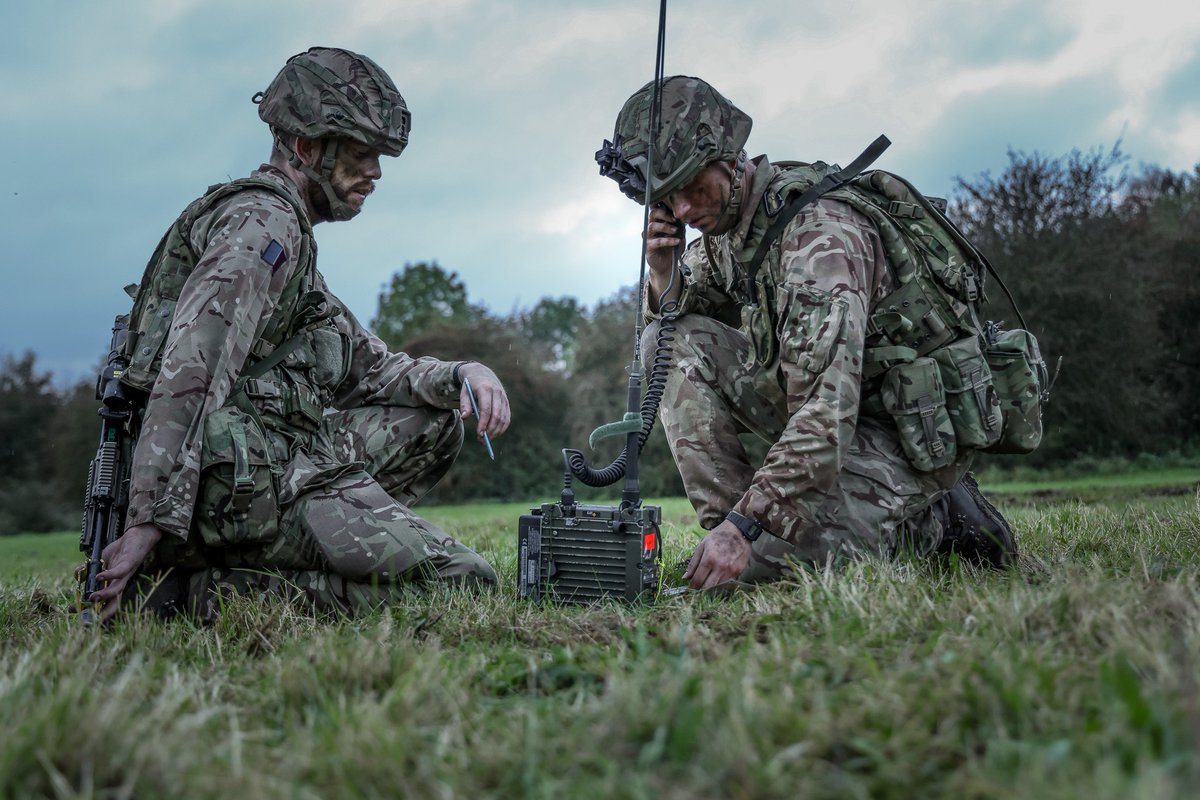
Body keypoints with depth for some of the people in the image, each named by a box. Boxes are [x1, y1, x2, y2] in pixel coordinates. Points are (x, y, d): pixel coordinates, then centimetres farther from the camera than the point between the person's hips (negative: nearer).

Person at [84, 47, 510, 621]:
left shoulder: (288, 234, 25)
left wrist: (462, 374, 5)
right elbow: (191, 373, -22)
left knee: (435, 422, 16)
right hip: (244, 478, -10)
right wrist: (150, 523, -28)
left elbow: (367, 367, 23)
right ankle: (204, 589, -13)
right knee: (462, 582, -11)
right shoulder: (261, 220, -9)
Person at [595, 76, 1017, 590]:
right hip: (823, 405, 8)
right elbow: (680, 320, 11)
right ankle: (726, 525, -6)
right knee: (670, 341, -7)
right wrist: (663, 274, -12)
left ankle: (935, 521, 0)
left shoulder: (820, 229, -27)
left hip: (917, 429, -8)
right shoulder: (722, 224, 0)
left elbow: (829, 410, -34)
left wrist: (744, 525, -37)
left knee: (758, 553, -25)